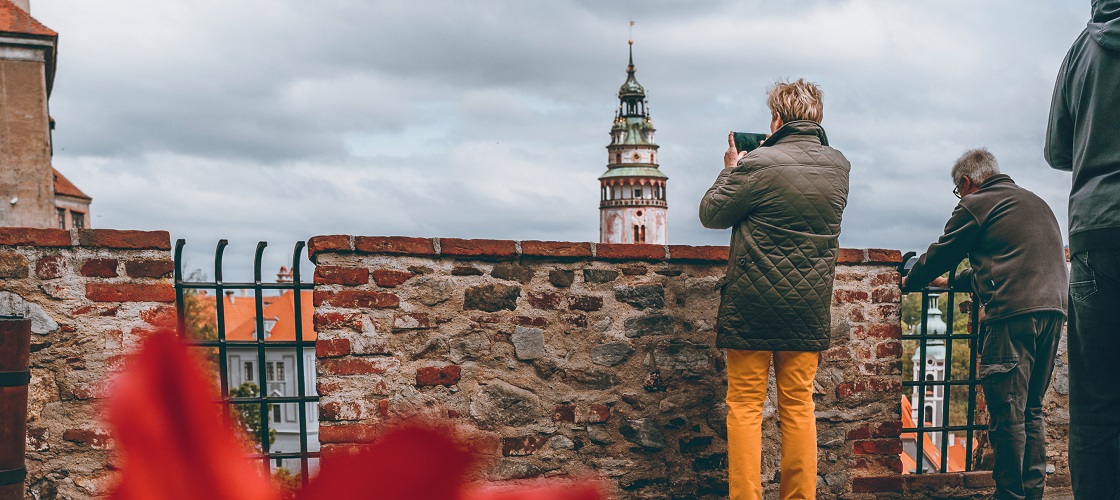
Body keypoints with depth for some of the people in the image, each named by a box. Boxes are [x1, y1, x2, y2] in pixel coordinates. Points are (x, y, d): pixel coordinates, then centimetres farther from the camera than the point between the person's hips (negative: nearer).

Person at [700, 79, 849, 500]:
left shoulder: (759, 164, -15)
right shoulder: (839, 167, 4)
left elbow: (710, 213, -4)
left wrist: (731, 169, 12)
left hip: (753, 307, -5)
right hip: (810, 309, 5)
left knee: (745, 407, 4)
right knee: (799, 407, 12)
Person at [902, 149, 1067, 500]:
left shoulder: (975, 205, 2)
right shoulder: (1036, 202, 26)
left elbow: (938, 256, 10)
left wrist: (910, 283, 29)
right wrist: (962, 278, 46)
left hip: (1014, 313, -8)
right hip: (1053, 310, 8)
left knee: (1007, 413, -3)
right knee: (1031, 411, 14)